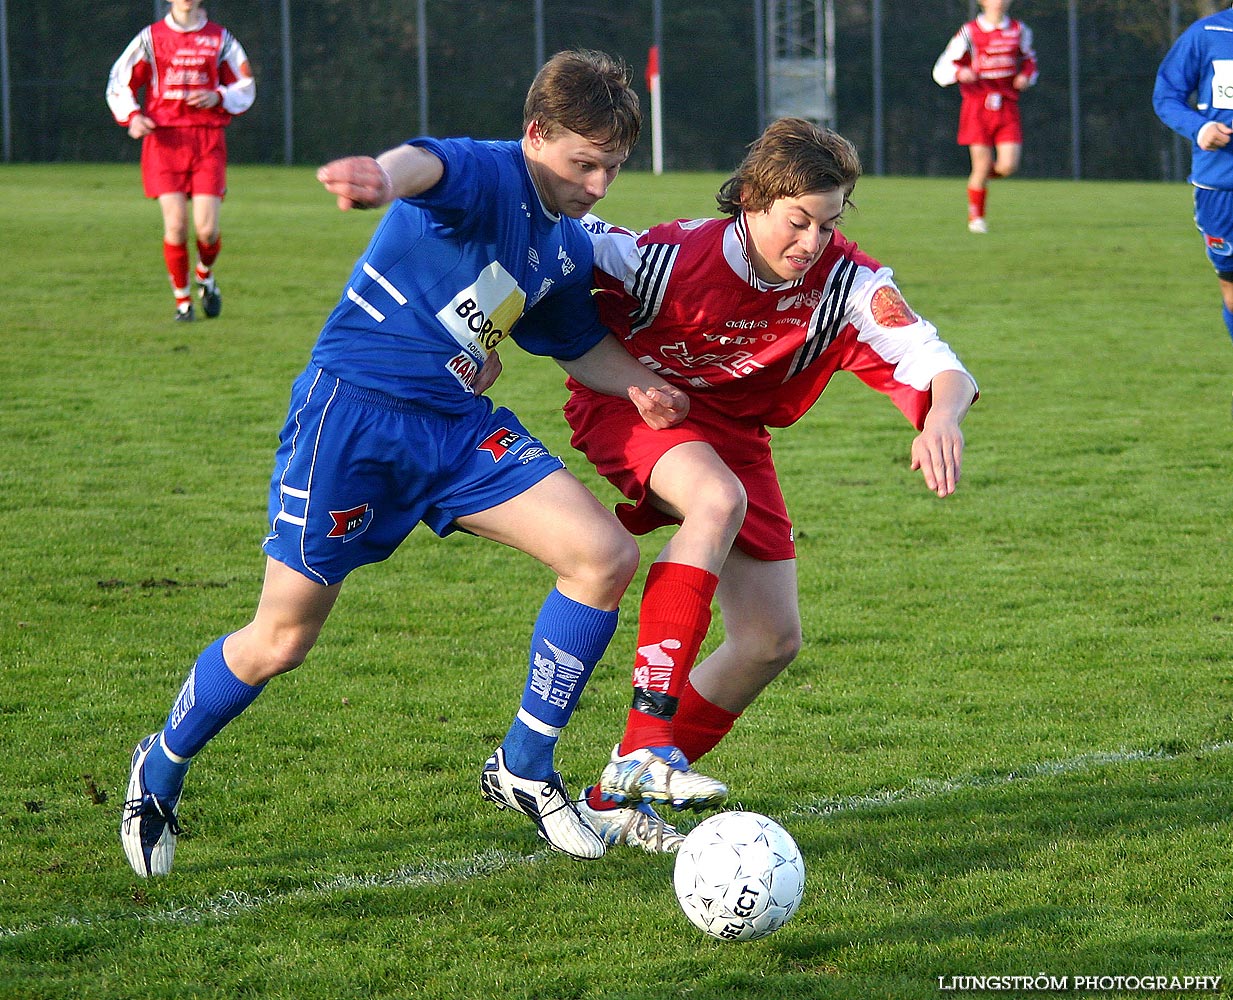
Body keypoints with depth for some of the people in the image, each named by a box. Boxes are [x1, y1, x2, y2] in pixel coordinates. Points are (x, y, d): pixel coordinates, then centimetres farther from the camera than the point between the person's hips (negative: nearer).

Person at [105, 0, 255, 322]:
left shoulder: (220, 38, 9)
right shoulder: (150, 38, 6)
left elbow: (246, 87, 17)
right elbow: (119, 84, 10)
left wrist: (218, 97, -4)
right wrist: (132, 116, -9)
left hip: (208, 141, 1)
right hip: (165, 139, -1)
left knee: (207, 228, -8)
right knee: (176, 226, -12)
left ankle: (205, 275, 26)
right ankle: (182, 298, 9)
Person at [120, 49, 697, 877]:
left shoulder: (567, 249, 9)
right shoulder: (487, 174, -15)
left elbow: (582, 344, 27)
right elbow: (429, 164, -40)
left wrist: (636, 383, 4)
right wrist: (382, 176, -65)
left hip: (459, 424, 7)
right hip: (354, 412, -7)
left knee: (607, 555, -9)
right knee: (281, 642, -2)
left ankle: (524, 769, 3)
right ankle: (162, 770, 26)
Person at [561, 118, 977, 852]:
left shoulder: (847, 282, -23)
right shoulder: (670, 260, -31)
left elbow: (941, 369, -29)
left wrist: (943, 418, -51)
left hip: (734, 428, 5)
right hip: (631, 401, -5)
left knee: (773, 640, -1)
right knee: (718, 499, -38)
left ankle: (619, 800, 12)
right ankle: (646, 745, -38)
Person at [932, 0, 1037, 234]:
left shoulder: (1019, 31, 8)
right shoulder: (969, 33, -4)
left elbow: (1029, 60, 26)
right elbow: (940, 71, -3)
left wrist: (1026, 76, 4)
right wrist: (959, 73, -24)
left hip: (1007, 108, 3)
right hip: (977, 107, -3)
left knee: (1008, 166, -10)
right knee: (982, 166, -6)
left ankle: (981, 178, 25)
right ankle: (975, 217, 16)